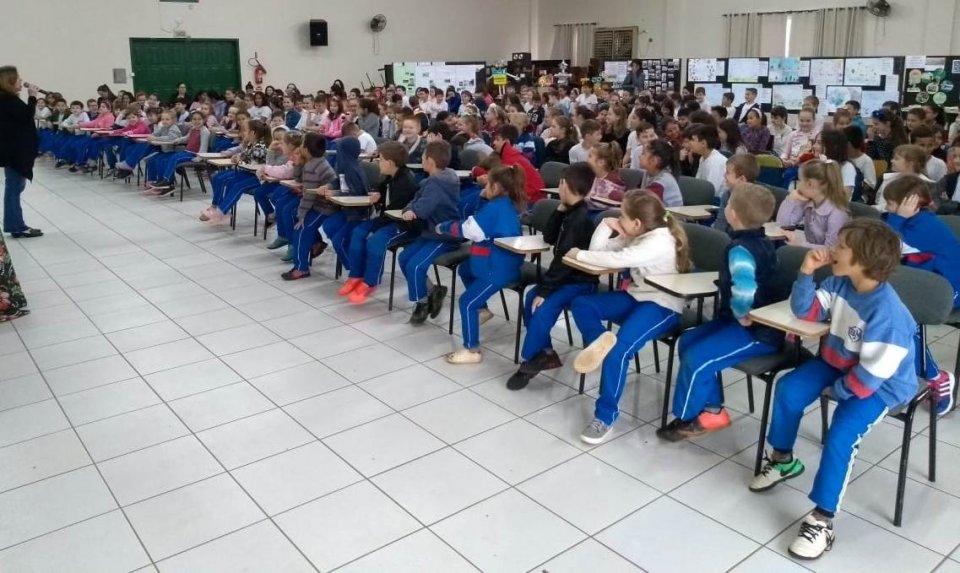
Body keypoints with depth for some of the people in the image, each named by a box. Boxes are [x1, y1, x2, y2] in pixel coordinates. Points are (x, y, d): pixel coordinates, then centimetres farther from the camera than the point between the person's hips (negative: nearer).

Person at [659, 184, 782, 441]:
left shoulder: (740, 249, -23)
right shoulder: (762, 241, 8)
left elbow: (743, 289, -40)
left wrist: (742, 316, -23)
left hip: (756, 332, -11)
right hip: (762, 322, 11)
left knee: (696, 358, -17)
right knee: (688, 342, 9)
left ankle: (687, 418, 4)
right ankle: (712, 410, 14)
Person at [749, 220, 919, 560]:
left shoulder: (886, 313, -33)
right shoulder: (840, 283, -11)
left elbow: (872, 375, -29)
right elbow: (805, 310, 0)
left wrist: (837, 391, -14)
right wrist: (806, 272, -15)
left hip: (882, 385, -8)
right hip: (839, 363, 8)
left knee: (840, 435, -24)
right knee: (788, 390, -3)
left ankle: (822, 519, -13)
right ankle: (783, 460, 20)